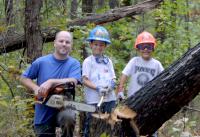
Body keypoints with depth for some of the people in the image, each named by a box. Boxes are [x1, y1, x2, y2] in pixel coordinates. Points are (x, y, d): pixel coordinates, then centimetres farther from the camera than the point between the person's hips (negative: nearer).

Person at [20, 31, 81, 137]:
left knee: (69, 117, -36)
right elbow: (24, 78, 8)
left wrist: (51, 82, -28)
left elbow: (72, 81, -20)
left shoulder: (74, 64, -2)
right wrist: (36, 89, -10)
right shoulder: (41, 62, 1)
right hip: (43, 114, 2)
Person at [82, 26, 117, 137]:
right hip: (94, 99, -4)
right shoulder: (88, 61, 0)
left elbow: (113, 79, 13)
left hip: (110, 98, 4)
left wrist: (112, 84, -11)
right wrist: (97, 88, -20)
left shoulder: (108, 61, 13)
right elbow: (85, 80, -7)